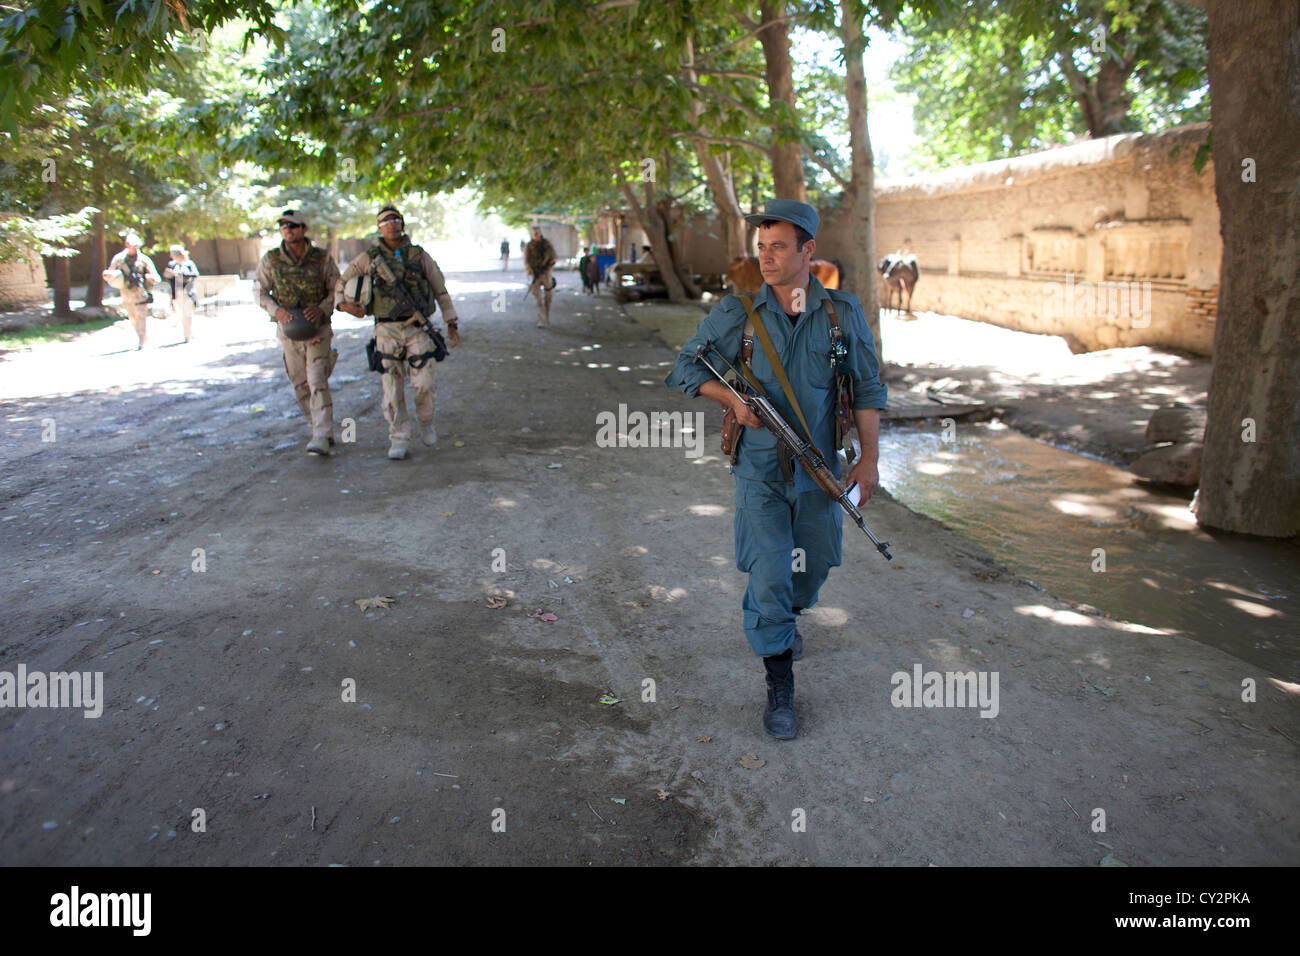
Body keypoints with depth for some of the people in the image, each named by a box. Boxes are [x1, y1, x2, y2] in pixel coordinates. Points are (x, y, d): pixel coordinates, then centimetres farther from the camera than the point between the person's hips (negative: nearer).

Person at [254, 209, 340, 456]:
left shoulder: (322, 258, -5)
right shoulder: (270, 260, -2)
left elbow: (336, 290, 2)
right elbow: (260, 291, 6)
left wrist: (321, 308, -17)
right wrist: (277, 310, -14)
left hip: (317, 326, -3)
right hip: (288, 328, 3)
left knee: (318, 382, -13)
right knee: (300, 384, 9)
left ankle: (321, 439, -17)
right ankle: (324, 429, 25)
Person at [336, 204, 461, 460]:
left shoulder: (419, 256, 5)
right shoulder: (369, 258, 5)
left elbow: (440, 291, 9)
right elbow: (343, 281, 17)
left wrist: (452, 324, 5)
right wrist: (344, 303, -3)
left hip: (417, 329, 0)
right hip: (387, 331, 0)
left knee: (424, 383, -7)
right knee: (393, 388, -1)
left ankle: (426, 422, 22)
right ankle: (399, 439, 9)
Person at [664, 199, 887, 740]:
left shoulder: (842, 313, -3)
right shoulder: (738, 312, -8)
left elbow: (867, 388, 4)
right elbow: (686, 366, 0)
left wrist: (868, 458, 1)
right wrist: (732, 399, -17)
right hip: (760, 470, -2)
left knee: (814, 564, 17)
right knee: (769, 575, -6)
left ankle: (787, 618, 52)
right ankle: (780, 689, 9)